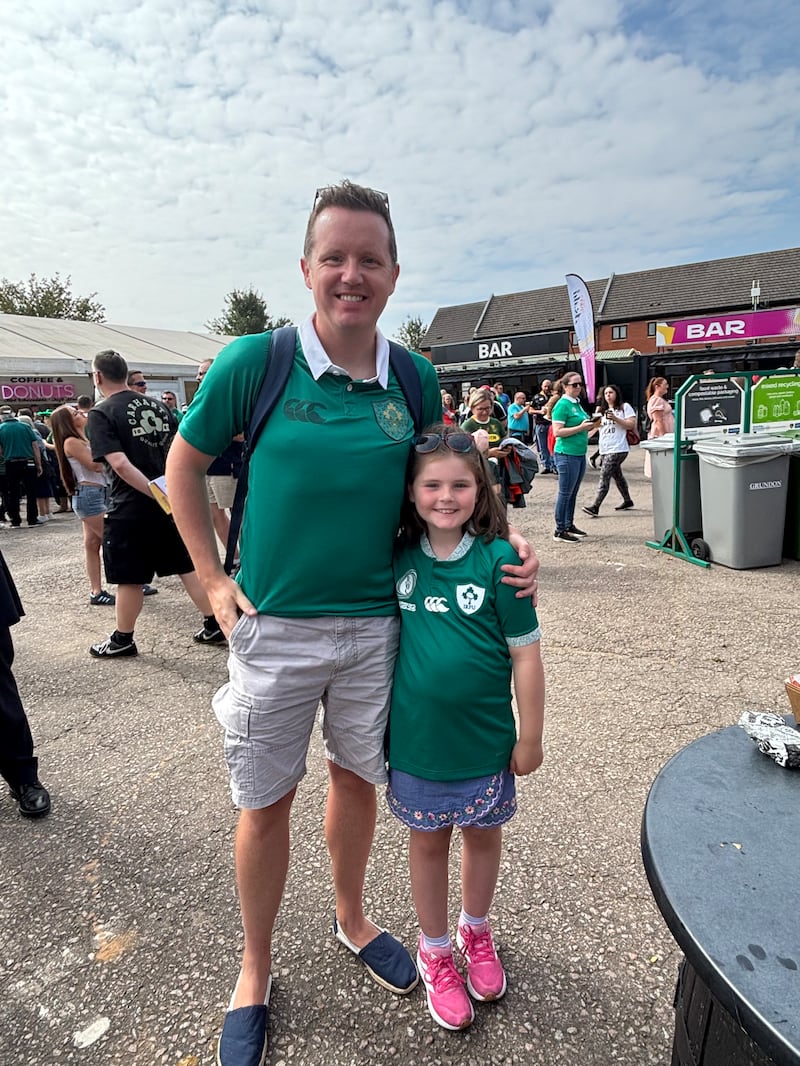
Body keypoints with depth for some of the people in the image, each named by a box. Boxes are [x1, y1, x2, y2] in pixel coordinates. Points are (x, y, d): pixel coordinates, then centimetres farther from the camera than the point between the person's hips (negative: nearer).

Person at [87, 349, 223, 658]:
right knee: (187, 566, 12)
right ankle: (214, 626, 15)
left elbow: (120, 464, -21)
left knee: (129, 578, 7)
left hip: (130, 509, -5)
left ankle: (122, 640, 22)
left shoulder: (101, 413, -9)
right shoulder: (157, 405, 8)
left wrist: (156, 494, -20)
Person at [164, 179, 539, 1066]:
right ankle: (255, 972, 40)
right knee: (266, 802, 13)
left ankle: (350, 919, 49)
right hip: (273, 627, -2)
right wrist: (213, 579, -4)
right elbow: (184, 466, 1)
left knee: (356, 777, 20)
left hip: (375, 624, 3)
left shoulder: (415, 380, -1)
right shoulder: (254, 362, -10)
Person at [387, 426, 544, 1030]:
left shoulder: (498, 559, -15)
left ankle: (476, 931, 49)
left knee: (484, 835, 20)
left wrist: (530, 736, -5)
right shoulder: (399, 557, -7)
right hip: (417, 737, 1)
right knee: (428, 842, 18)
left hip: (485, 739, -1)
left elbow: (525, 655, -10)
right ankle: (435, 951, 42)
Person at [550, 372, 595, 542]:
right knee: (565, 493, -3)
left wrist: (588, 426, 8)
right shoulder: (562, 405, -12)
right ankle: (560, 531, 4)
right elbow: (557, 432, -20)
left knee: (573, 493, 15)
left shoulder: (577, 403, 14)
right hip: (567, 454, -9)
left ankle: (569, 525, 25)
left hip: (580, 454, 9)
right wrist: (581, 427, -21)